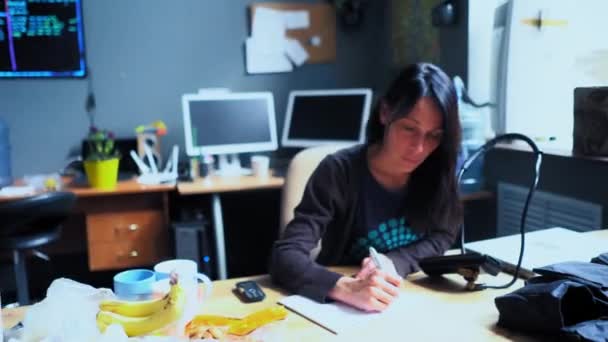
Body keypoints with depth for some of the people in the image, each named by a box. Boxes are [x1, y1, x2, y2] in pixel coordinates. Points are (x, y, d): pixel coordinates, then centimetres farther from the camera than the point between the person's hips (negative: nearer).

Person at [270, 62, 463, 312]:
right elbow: (285, 257, -24)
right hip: (340, 309, -3)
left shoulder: (437, 171, -8)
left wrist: (394, 262, -21)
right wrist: (347, 289, -41)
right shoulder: (339, 172, -19)